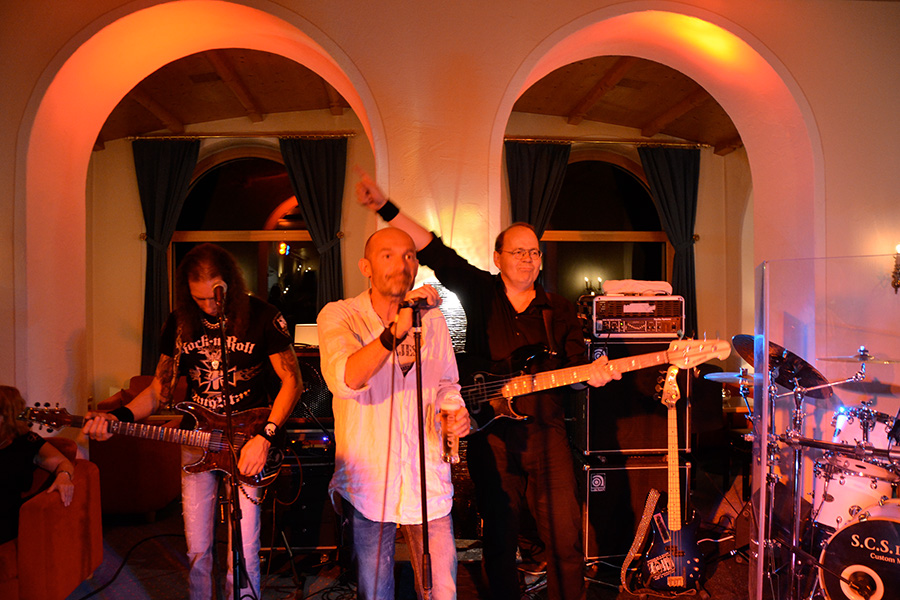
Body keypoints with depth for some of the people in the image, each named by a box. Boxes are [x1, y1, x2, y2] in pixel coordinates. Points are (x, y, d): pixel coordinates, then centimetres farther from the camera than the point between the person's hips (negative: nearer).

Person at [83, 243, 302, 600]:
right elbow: (162, 386, 10)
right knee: (197, 549, 11)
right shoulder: (179, 322, 3)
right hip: (196, 441, 4)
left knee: (243, 552, -3)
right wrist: (121, 417, -7)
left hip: (247, 440, -3)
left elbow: (291, 381, -8)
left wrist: (265, 437, -16)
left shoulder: (262, 317, -10)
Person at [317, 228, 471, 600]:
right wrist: (397, 331, -37)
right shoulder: (338, 316, -7)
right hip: (366, 484, -2)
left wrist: (456, 413, -2)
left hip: (429, 483, 3)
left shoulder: (432, 319, 6)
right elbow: (344, 380, -26)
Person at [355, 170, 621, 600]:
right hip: (491, 432, -1)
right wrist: (384, 207, -10)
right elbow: (433, 251, -4)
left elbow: (575, 367, 6)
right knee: (499, 540, 10)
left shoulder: (559, 310, 10)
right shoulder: (480, 292, 5)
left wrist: (592, 372, -18)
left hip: (545, 432, 1)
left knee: (565, 539, 4)